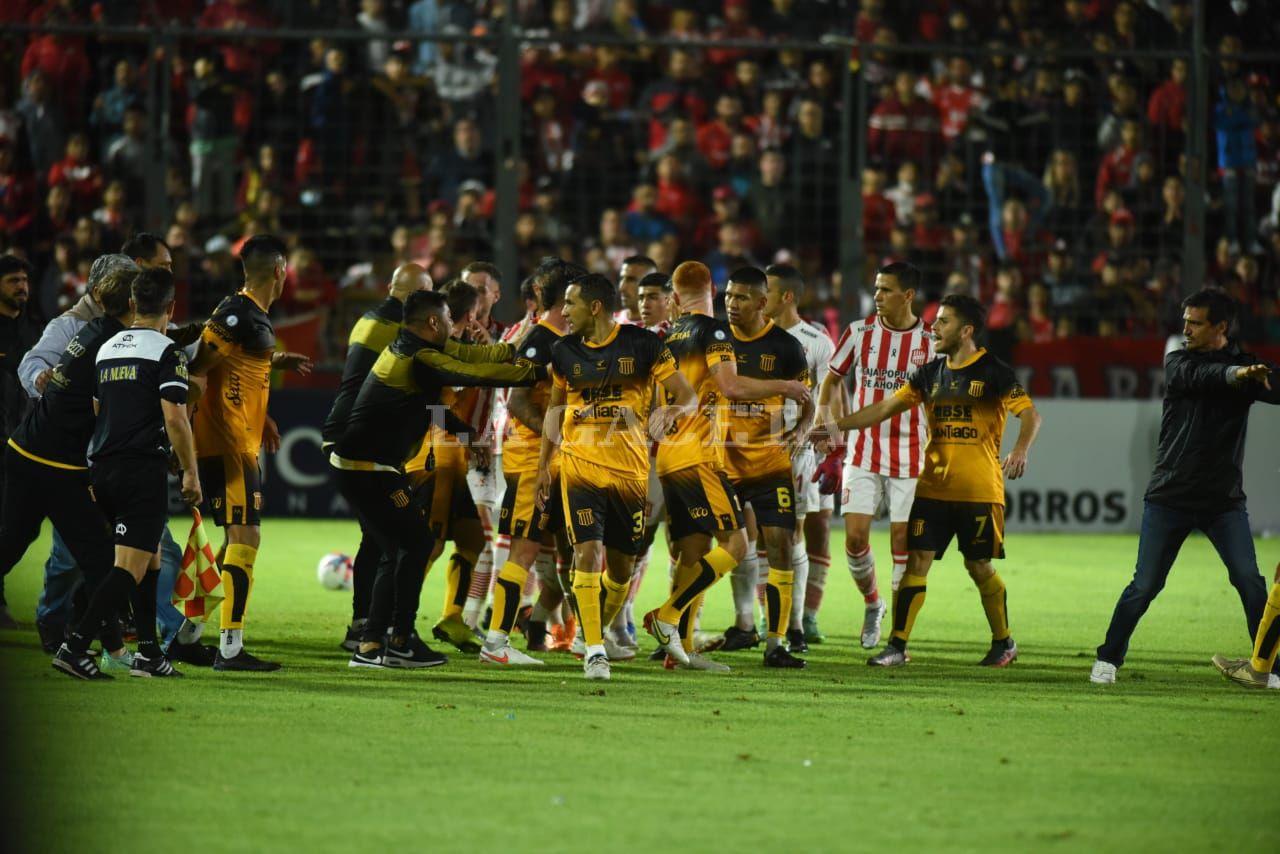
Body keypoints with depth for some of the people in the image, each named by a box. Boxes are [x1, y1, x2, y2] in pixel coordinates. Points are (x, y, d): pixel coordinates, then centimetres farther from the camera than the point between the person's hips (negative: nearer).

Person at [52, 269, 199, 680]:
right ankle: (75, 646, -21)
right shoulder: (167, 352, -8)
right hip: (143, 469, -8)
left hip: (103, 467, 8)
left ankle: (149, 653, 16)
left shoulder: (107, 348, 15)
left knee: (151, 558, 19)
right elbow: (174, 418, -15)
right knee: (131, 567, -8)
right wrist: (190, 473, -7)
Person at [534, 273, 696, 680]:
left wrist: (672, 410, -24)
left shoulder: (642, 345, -3)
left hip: (629, 469, -1)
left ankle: (600, 632, 32)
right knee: (587, 552, -16)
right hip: (579, 464, 1)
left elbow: (687, 396, -1)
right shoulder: (564, 352, 7)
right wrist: (544, 464, 16)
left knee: (621, 565, 8)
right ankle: (594, 651, -15)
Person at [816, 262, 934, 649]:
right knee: (855, 537, -6)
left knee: (903, 541, -2)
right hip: (863, 453, 2)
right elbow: (832, 379, 14)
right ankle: (872, 603, 22)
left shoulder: (930, 342, -4)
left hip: (910, 455, -2)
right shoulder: (859, 332, 1)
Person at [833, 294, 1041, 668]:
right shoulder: (930, 374, 10)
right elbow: (885, 408, 13)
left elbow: (1030, 415, -13)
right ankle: (897, 646, -2)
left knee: (980, 567, 1)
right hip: (933, 487, 4)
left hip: (980, 490, -4)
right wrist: (835, 426, 6)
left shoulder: (994, 373, -6)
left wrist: (1020, 451, -31)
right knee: (916, 561, -4)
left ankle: (1003, 643, 20)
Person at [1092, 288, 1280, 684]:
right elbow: (1200, 376, -24)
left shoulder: (1247, 365, 2)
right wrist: (1234, 374, -46)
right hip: (1170, 498, 0)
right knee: (1145, 585, 1)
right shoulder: (1177, 362, 0)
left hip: (1224, 500, 0)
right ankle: (1108, 658, 16)